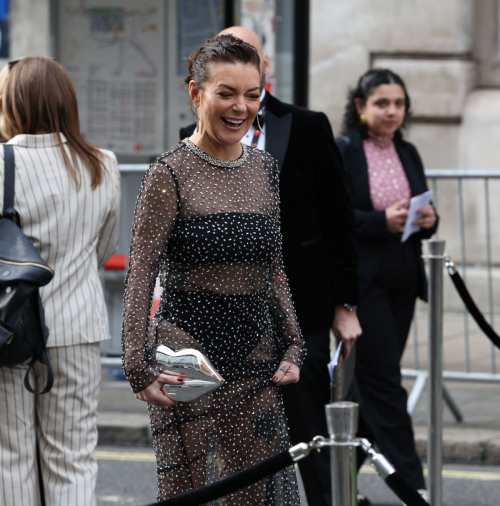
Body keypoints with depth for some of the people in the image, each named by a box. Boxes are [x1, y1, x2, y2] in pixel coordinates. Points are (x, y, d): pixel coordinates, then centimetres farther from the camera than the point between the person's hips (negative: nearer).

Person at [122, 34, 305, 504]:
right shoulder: (171, 174, -7)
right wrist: (138, 366, -14)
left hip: (256, 357, 5)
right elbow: (140, 273, -8)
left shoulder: (265, 169, 10)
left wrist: (292, 348, 11)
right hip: (189, 353, -5)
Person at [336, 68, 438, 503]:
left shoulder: (408, 154, 13)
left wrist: (427, 220, -6)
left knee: (367, 382, 12)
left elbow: (422, 211, 18)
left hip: (402, 283, 7)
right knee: (384, 384, -6)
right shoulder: (339, 153, -7)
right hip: (361, 282, -7)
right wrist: (382, 221, -24)